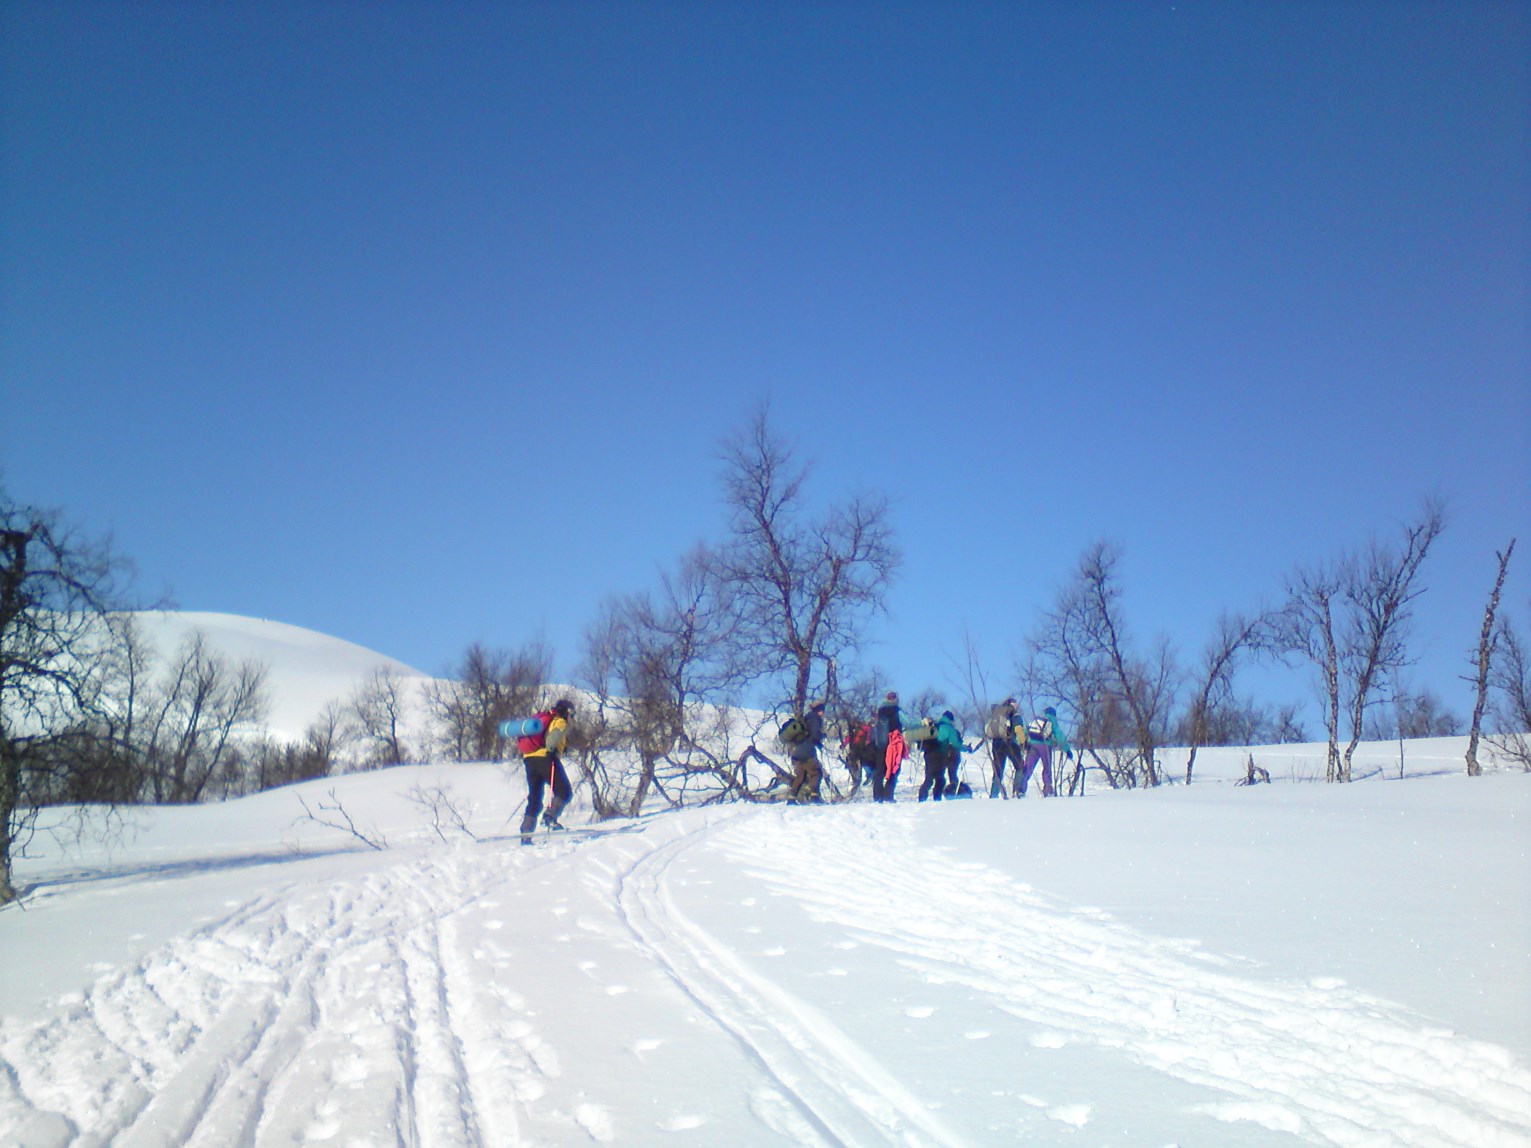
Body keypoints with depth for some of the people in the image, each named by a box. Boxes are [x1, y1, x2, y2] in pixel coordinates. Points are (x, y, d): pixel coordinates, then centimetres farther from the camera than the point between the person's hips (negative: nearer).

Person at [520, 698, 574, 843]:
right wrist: (550, 749, -26)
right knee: (564, 792, -1)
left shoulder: (543, 719, 30)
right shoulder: (560, 722, 6)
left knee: (534, 798, 11)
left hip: (529, 760, 8)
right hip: (546, 759, -8)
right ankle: (550, 817, -20)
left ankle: (526, 833, 3)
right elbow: (555, 734, -17)